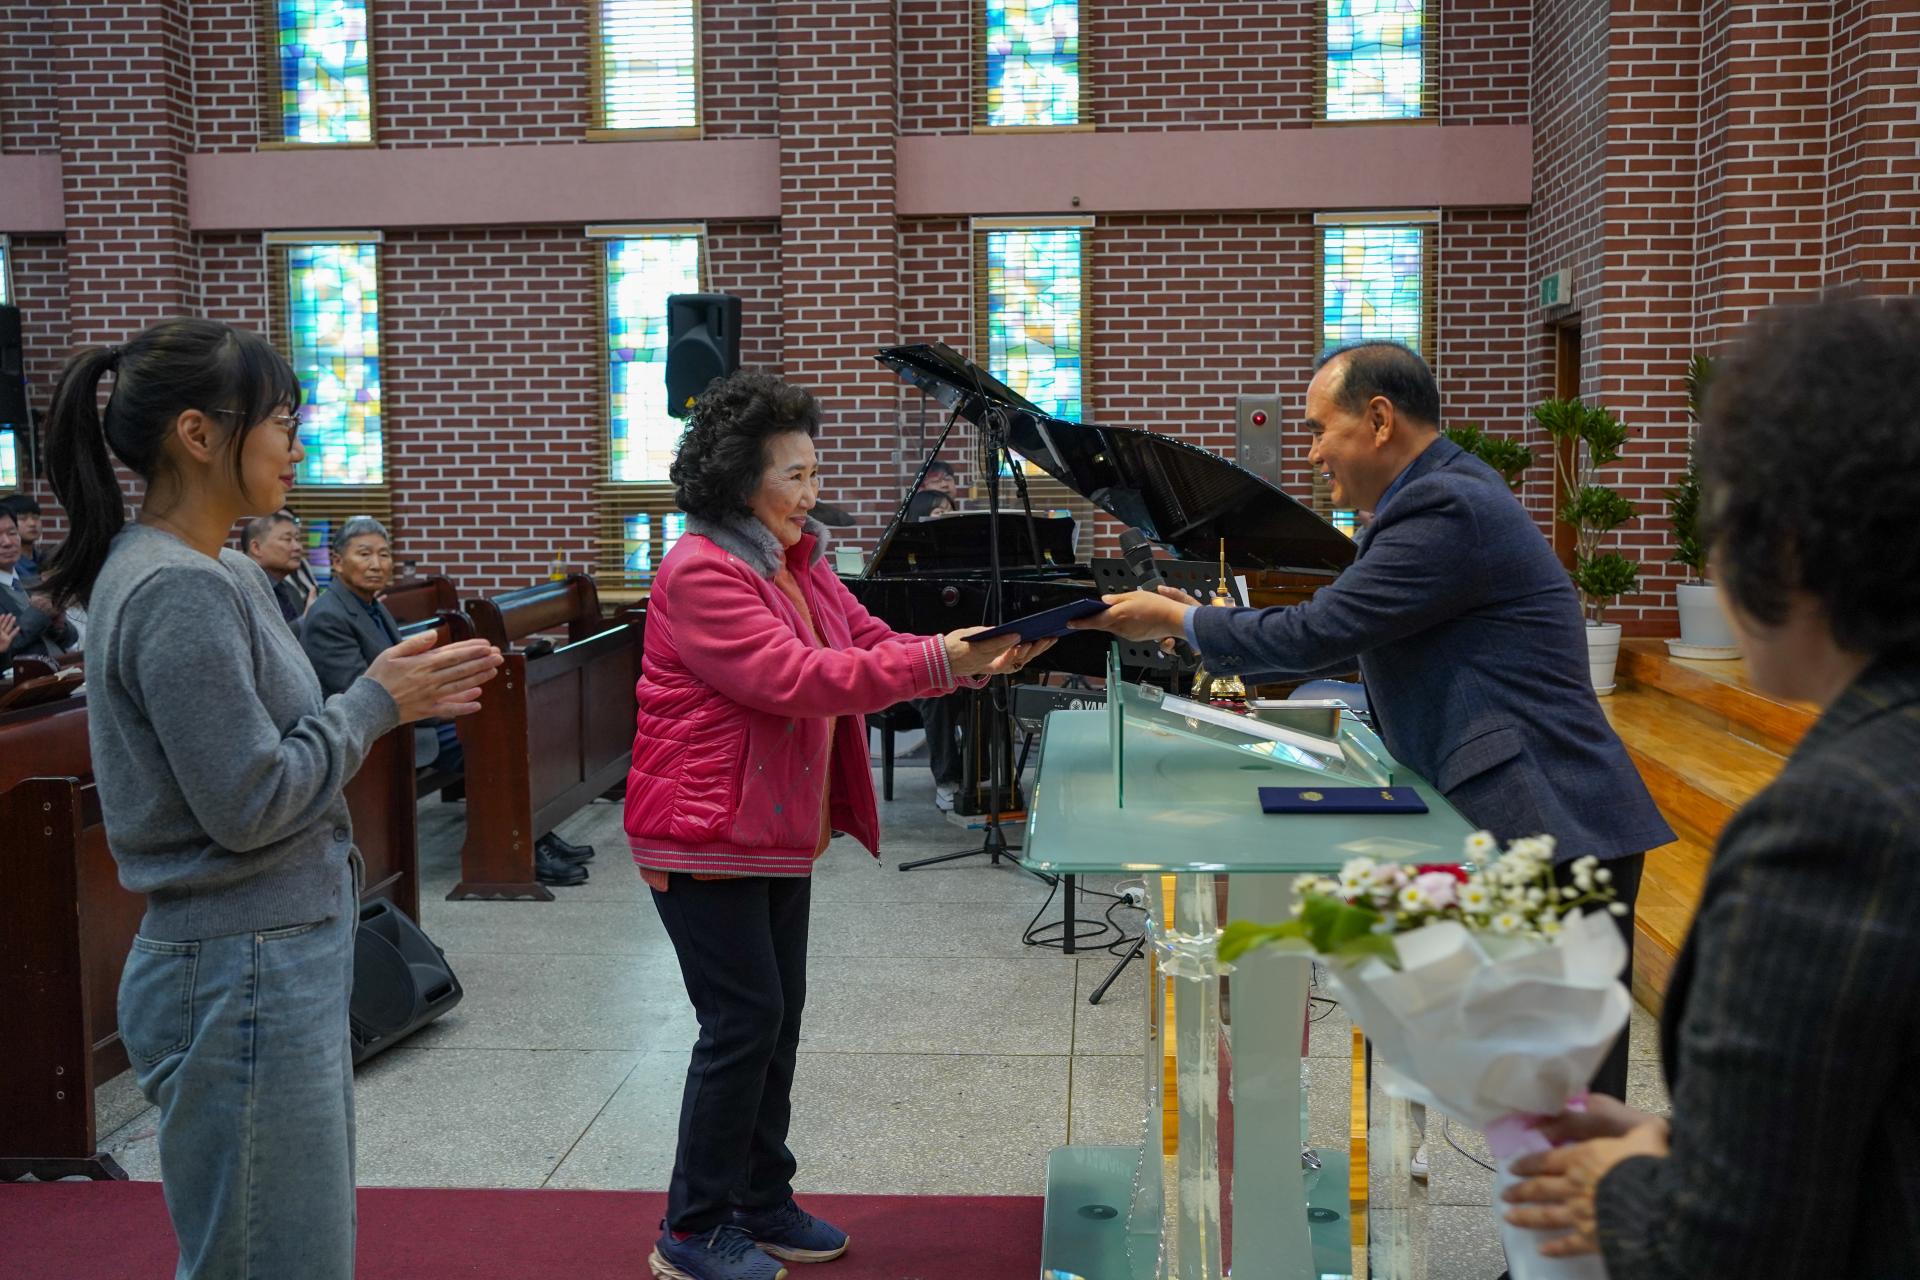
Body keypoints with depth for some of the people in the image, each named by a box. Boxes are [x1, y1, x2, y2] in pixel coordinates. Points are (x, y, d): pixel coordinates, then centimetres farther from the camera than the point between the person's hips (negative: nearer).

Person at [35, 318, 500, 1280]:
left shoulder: (220, 574, 10)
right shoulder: (174, 594, -20)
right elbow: (247, 802, -22)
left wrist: (393, 695, 3)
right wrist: (376, 703, -11)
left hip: (283, 962, 10)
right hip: (244, 980, -10)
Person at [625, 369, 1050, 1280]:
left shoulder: (799, 560, 10)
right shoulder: (700, 573, -19)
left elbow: (869, 642, 8)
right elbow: (796, 679, -28)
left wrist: (975, 658, -8)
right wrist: (935, 664, -30)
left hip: (780, 831, 9)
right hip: (708, 834, -9)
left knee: (777, 1017, 14)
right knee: (742, 1020, -4)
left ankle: (761, 1202, 29)